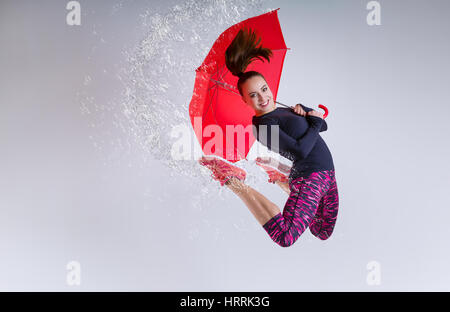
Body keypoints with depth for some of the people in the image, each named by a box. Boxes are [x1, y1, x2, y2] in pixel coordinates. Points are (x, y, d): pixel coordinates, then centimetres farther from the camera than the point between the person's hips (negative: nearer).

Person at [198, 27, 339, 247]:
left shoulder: (288, 110, 13)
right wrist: (315, 122, -7)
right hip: (309, 176, -8)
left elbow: (324, 126, 17)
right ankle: (235, 181, -15)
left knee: (323, 234, 23)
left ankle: (284, 182, 31)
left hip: (328, 177, 9)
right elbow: (299, 151, -22)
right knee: (284, 237, -27)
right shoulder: (263, 124, -13)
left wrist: (302, 110, 0)